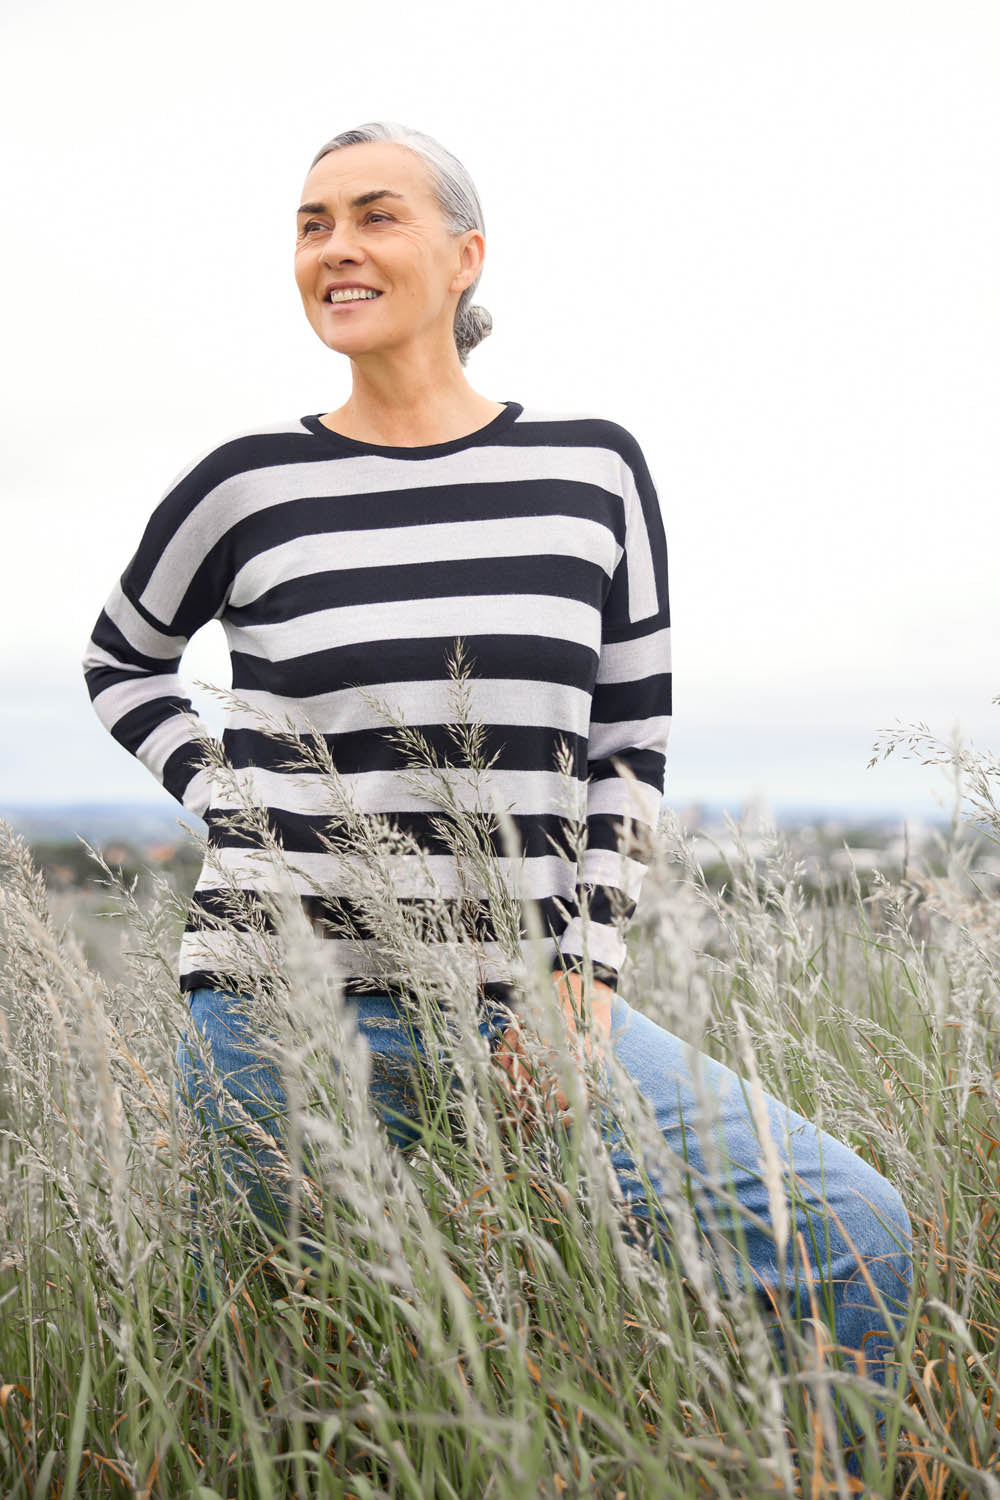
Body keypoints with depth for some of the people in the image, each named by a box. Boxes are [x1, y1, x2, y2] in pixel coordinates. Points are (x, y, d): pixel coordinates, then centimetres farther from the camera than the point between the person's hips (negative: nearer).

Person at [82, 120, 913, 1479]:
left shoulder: (592, 468, 4)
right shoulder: (250, 486, 0)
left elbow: (633, 739, 8)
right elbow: (120, 661, 18)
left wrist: (589, 974, -2)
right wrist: (227, 804, 2)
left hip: (519, 1004, 1)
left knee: (849, 1232, -12)